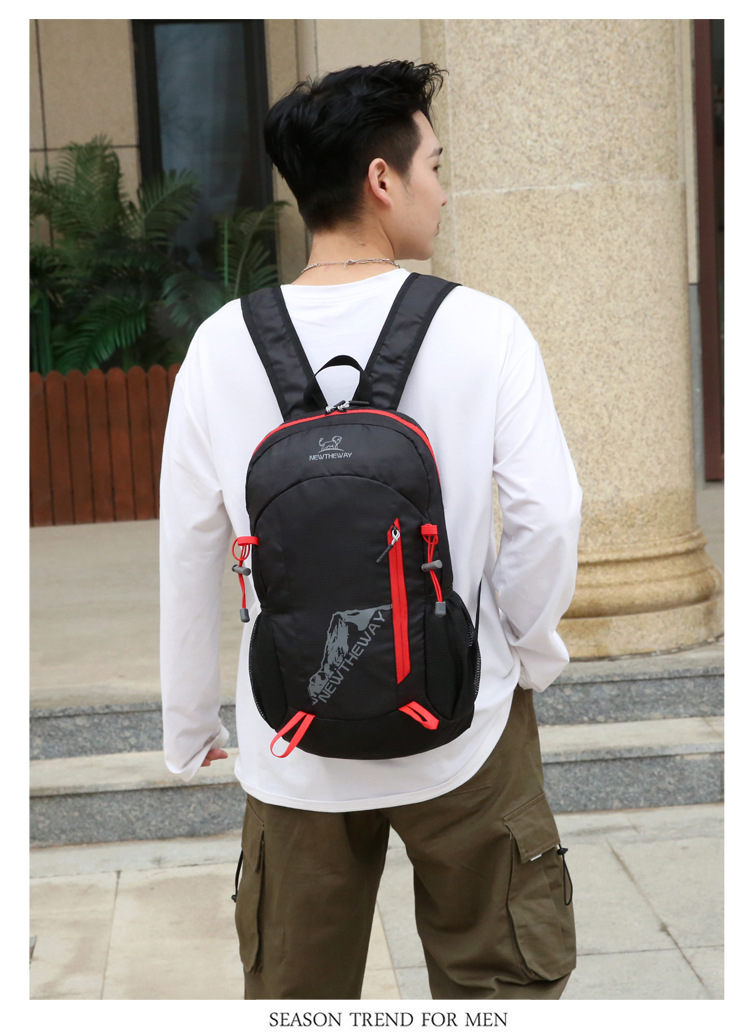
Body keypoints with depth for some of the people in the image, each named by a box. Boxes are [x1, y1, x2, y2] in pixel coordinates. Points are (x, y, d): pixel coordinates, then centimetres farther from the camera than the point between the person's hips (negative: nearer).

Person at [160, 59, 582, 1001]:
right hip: (461, 732, -2)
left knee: (294, 995, 16)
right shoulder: (482, 329, -10)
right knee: (500, 981, 14)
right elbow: (549, 513, -13)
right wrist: (531, 649, 5)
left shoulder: (224, 344, -5)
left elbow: (187, 550, 0)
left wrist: (188, 724, 11)